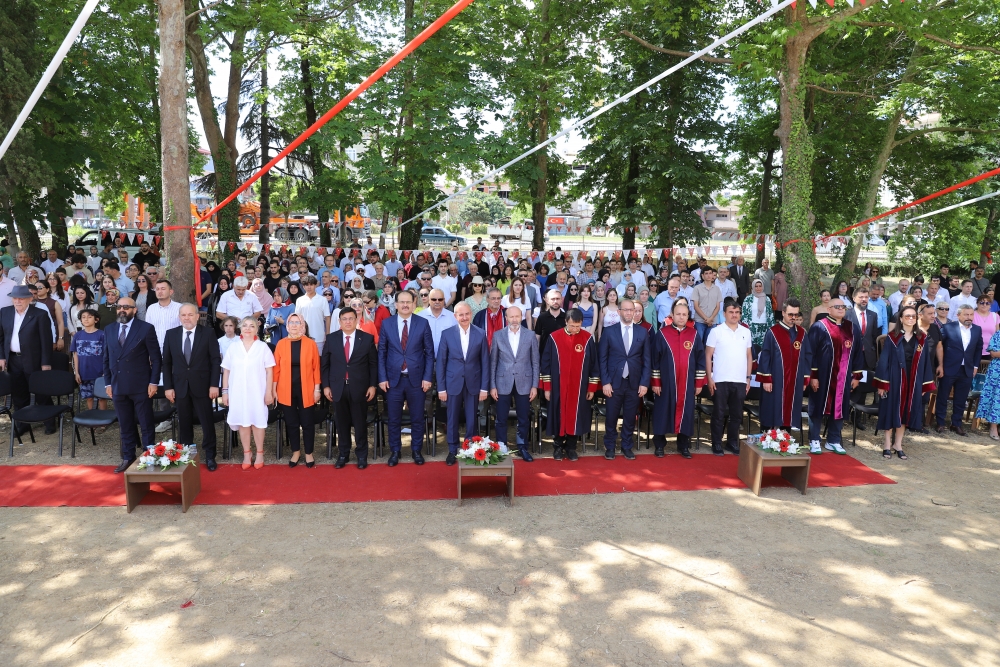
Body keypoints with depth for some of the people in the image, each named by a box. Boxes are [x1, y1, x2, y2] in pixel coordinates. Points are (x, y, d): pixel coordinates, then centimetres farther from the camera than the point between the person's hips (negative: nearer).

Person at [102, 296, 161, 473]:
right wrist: (108, 383, 8)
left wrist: (154, 382, -10)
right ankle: (128, 458, 24)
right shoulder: (109, 329, 9)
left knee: (146, 425, 5)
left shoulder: (146, 329, -5)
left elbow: (156, 358, -5)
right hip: (118, 386, 4)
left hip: (141, 385, -4)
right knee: (125, 425, 13)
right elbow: (107, 359, 13)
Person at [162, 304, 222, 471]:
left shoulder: (208, 333, -3)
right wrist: (168, 387, 0)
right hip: (180, 386, 2)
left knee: (207, 422, 4)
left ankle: (210, 456, 15)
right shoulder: (171, 334, 4)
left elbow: (216, 360, -4)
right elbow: (167, 363, 6)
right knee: (184, 424, 9)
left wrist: (214, 385, -9)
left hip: (202, 386, -2)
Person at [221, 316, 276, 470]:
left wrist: (268, 392, -6)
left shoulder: (263, 347, -2)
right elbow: (226, 371, 7)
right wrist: (225, 391, 3)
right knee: (242, 422, 7)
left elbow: (269, 371, -2)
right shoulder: (233, 347, 4)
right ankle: (246, 454, 18)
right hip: (238, 392, 2)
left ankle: (259, 453, 16)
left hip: (257, 392, -2)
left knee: (257, 422, 4)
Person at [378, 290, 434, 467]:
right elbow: (381, 353, 3)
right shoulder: (386, 324, 0)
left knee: (417, 418, 9)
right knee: (394, 419, 9)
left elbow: (429, 352, 0)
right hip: (393, 378, 1)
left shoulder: (423, 323, -2)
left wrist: (427, 377, -6)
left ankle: (416, 450, 25)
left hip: (416, 378, 0)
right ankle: (395, 451, 24)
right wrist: (382, 378, -4)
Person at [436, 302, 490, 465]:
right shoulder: (447, 334, -3)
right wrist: (441, 387, -4)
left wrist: (484, 387, -3)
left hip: (473, 383, 0)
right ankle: (452, 451, 23)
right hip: (453, 383, 0)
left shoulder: (480, 334, -2)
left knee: (471, 420, 8)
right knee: (452, 420, 9)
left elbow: (485, 362, 0)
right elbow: (441, 362, -1)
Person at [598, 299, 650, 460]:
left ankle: (627, 446, 25)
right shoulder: (609, 331, -1)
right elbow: (602, 359, -2)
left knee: (630, 417, 9)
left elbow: (646, 360, 4)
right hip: (614, 382, -1)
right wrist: (605, 382, -8)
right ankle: (609, 447, 23)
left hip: (634, 383, 1)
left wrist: (644, 383, -2)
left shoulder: (642, 332, 4)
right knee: (611, 417, 6)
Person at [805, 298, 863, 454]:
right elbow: (810, 353, -9)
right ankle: (814, 441, 12)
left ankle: (833, 441, 20)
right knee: (818, 407, 3)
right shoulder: (819, 327, -7)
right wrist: (812, 375, -14)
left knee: (839, 408, 10)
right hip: (822, 376, -5)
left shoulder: (852, 328, 9)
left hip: (843, 377, 5)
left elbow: (857, 353, 12)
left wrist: (856, 376, 7)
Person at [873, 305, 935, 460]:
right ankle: (888, 445, 14)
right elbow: (884, 360, -6)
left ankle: (898, 444, 20)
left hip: (913, 381, 3)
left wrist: (925, 384, 4)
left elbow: (925, 361, 7)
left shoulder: (921, 339, 5)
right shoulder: (892, 338, -5)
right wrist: (881, 383, -10)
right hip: (894, 379, -3)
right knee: (891, 410, 4)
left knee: (906, 411, 9)